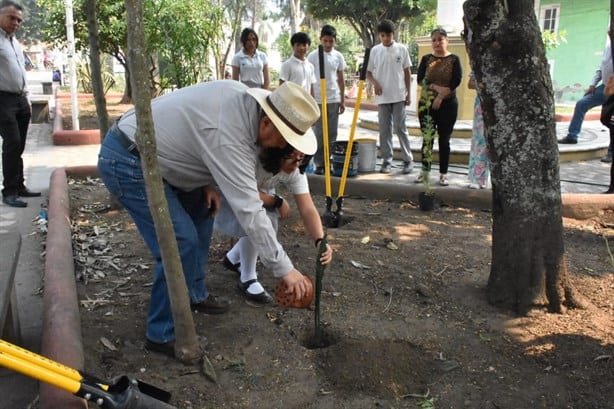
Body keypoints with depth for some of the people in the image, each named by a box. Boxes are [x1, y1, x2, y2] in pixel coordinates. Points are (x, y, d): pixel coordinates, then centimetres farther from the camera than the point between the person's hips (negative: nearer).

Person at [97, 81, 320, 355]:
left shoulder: (241, 96, -2)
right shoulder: (229, 137, -28)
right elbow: (249, 210, -28)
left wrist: (208, 182, 4)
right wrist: (285, 269, -23)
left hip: (144, 152, 10)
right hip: (125, 162, -10)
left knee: (200, 209, 16)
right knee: (181, 242, -14)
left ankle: (194, 294, 29)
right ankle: (162, 334, 2)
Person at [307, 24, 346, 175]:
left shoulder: (338, 56, 7)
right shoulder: (313, 56, -3)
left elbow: (341, 79, 13)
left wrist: (342, 100, 10)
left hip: (334, 100, 4)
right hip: (317, 100, -3)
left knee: (332, 134, 6)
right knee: (319, 134, 0)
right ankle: (319, 164, 7)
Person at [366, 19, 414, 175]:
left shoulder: (402, 49, 1)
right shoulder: (375, 51, 4)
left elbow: (407, 72, 5)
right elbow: (368, 72, 9)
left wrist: (409, 93, 1)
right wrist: (375, 83, -12)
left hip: (399, 96, -2)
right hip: (382, 97, 2)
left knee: (400, 128, -1)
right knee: (384, 129, 4)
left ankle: (408, 159, 8)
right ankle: (386, 160, 12)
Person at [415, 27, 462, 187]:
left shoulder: (454, 59, 2)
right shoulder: (426, 59, 8)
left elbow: (456, 81, -9)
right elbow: (420, 79, -5)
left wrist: (441, 96, -17)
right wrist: (436, 87, -20)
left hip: (448, 104, -2)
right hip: (426, 104, 2)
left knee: (444, 140, 2)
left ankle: (443, 174, 9)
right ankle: (425, 170, 15)